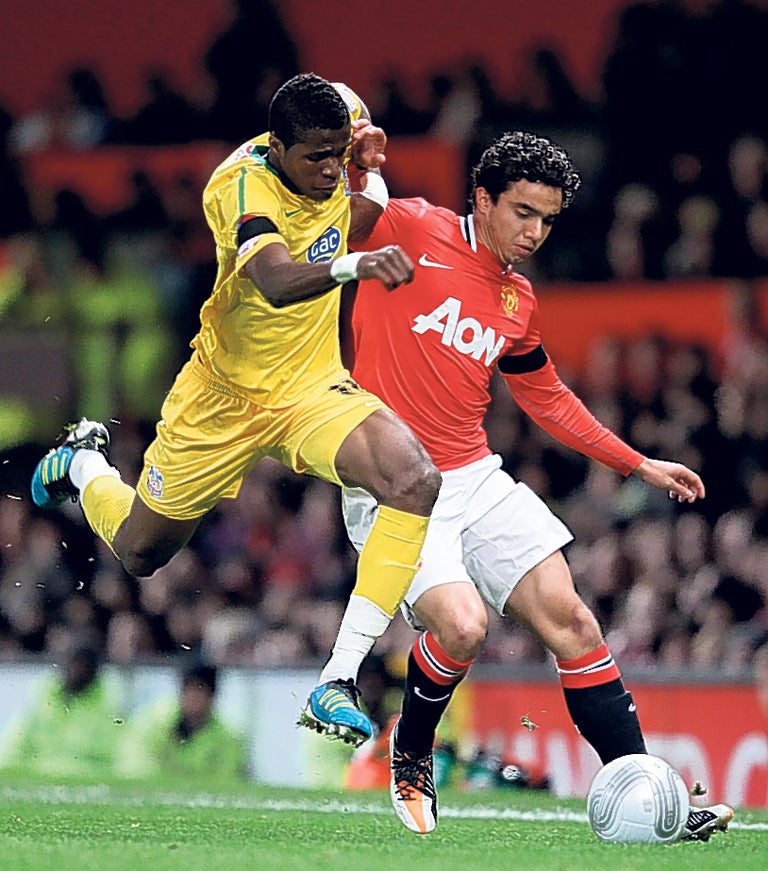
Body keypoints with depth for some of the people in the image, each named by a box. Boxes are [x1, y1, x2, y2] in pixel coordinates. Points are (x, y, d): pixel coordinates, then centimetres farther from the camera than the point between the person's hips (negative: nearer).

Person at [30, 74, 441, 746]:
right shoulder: (242, 185, -29)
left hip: (314, 389, 4)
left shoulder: (330, 163, -10)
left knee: (416, 482, -27)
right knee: (139, 552, 15)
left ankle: (338, 683, -23)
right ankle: (84, 461, 52)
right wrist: (354, 265, -66)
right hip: (223, 399, -4)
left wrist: (371, 169, -2)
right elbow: (276, 282, -48)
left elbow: (346, 100, 18)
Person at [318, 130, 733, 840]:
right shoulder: (407, 230, -7)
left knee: (570, 619, -5)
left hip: (476, 480, 6)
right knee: (461, 624, -25)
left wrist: (639, 465, 24)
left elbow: (548, 400, 27)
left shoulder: (518, 303, 13)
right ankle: (411, 755, 7)